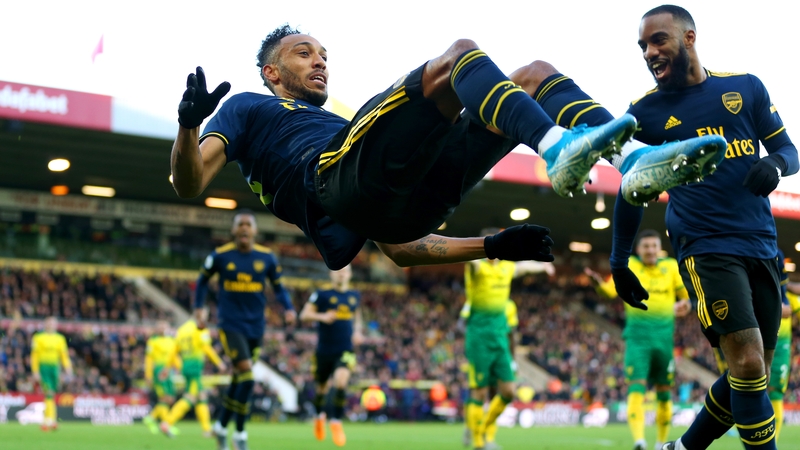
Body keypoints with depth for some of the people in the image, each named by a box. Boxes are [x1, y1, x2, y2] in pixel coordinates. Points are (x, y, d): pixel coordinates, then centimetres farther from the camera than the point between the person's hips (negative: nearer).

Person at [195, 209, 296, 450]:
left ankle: (221, 426, 30)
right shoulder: (220, 256, -5)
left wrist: (289, 308, -7)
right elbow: (203, 280, 11)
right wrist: (198, 308, 3)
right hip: (231, 325, -4)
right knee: (247, 377, -17)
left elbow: (278, 287, 10)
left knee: (239, 379, 11)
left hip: (255, 327, 4)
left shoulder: (267, 257, 0)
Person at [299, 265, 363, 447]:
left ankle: (336, 422, -10)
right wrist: (322, 316, -25)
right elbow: (304, 315, -8)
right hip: (324, 350, -1)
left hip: (345, 351, 1)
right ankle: (320, 415, 45)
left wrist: (358, 331, 6)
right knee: (322, 387, 14)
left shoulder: (354, 296, 8)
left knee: (341, 383, -23)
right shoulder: (321, 294, -3)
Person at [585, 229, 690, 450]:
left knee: (664, 394, 9)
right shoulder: (629, 265, 1)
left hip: (664, 336, 2)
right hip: (637, 335, -2)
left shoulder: (672, 267, 6)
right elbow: (611, 290, -12)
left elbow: (687, 295, 9)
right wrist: (598, 283, -34)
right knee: (636, 389, -16)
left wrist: (686, 304, -15)